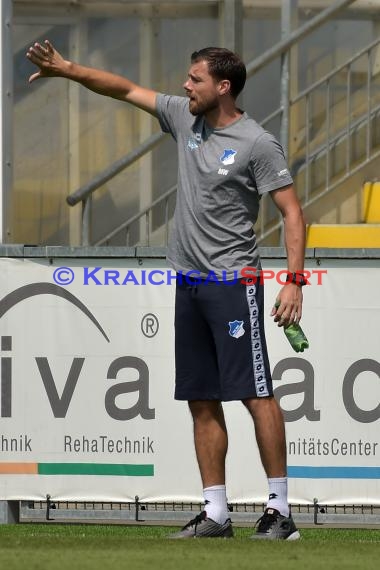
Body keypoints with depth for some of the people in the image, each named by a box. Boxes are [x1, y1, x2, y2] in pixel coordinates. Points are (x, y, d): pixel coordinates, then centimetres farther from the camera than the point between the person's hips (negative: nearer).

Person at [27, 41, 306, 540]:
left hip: (233, 281, -7)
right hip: (189, 281, 7)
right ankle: (216, 513, 9)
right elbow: (126, 89, 18)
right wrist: (68, 70, 11)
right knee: (202, 401, 6)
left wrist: (294, 282, -18)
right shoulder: (184, 117, 9)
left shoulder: (258, 144, -10)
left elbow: (292, 211, -10)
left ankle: (280, 509, -8)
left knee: (256, 395, -10)